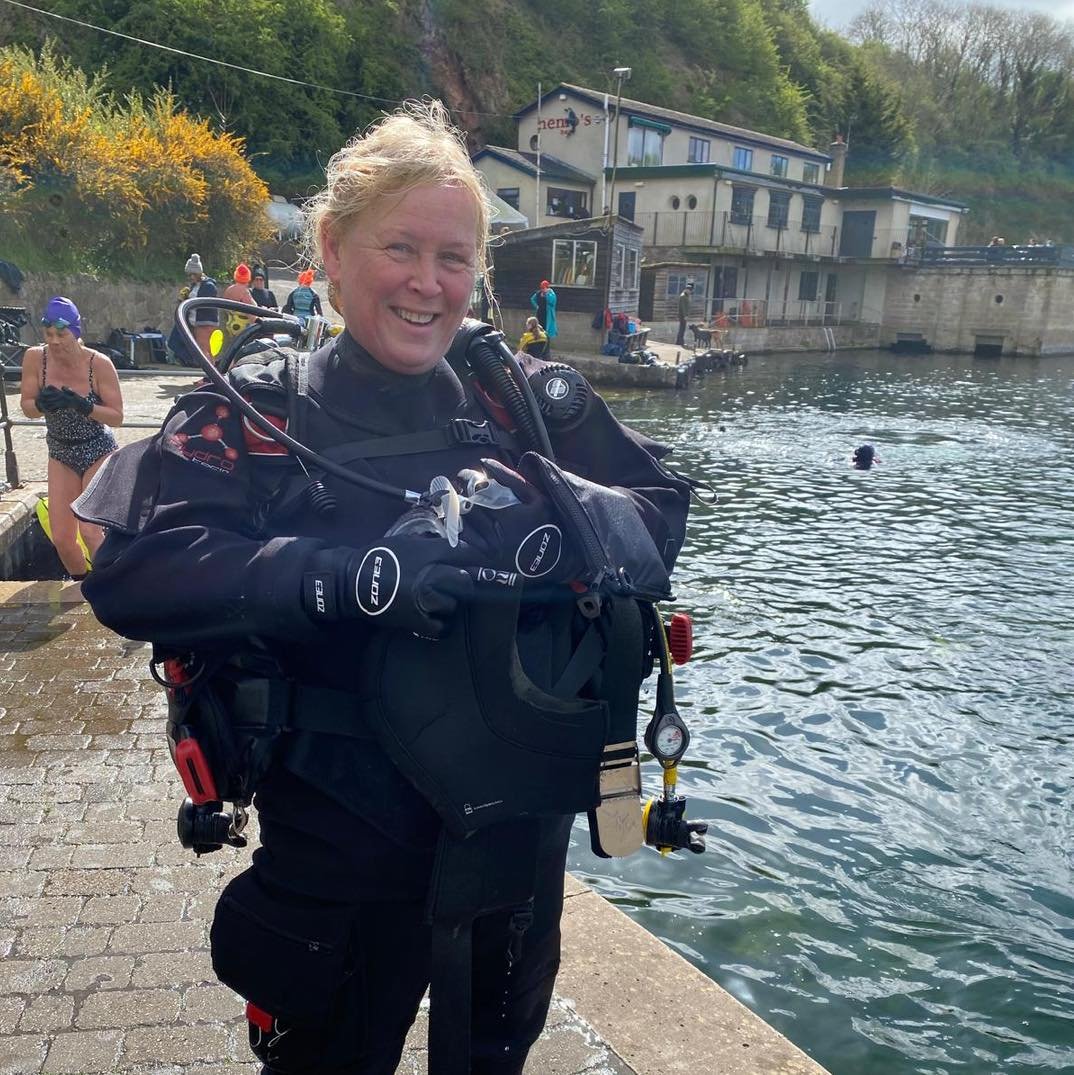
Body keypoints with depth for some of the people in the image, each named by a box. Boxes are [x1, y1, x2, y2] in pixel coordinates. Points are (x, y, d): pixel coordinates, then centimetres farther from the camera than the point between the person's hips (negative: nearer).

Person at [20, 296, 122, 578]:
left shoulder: (98, 364, -20)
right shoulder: (35, 357, -12)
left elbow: (117, 417, -18)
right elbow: (27, 409, -4)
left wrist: (81, 405, -33)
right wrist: (41, 403, -26)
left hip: (98, 451, -4)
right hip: (61, 453, 4)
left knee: (89, 531, -16)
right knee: (62, 539, 2)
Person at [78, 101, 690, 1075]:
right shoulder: (263, 411, -10)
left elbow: (660, 503, -4)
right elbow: (128, 569, -21)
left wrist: (551, 530, -24)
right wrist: (345, 575, -32)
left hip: (524, 835, 4)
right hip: (344, 852, -3)